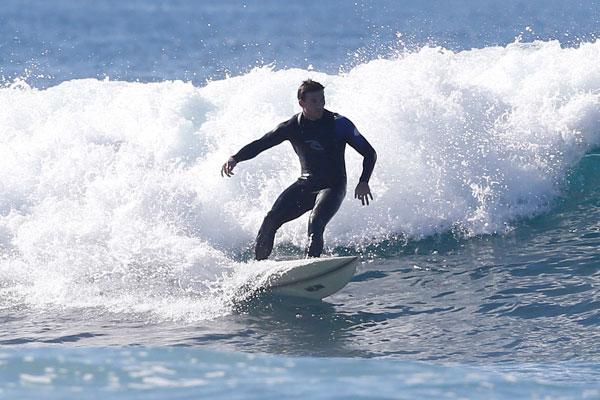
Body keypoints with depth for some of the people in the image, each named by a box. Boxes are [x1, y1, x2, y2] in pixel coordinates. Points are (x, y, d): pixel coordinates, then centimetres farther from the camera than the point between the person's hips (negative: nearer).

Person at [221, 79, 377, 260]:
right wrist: (235, 158, -11)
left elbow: (369, 153, -7)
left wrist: (363, 182, -22)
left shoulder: (339, 124, -12)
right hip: (305, 184, 4)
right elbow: (259, 145, 6)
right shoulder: (292, 127, -2)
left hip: (332, 186, -4)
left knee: (315, 223, -31)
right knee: (271, 219, -13)